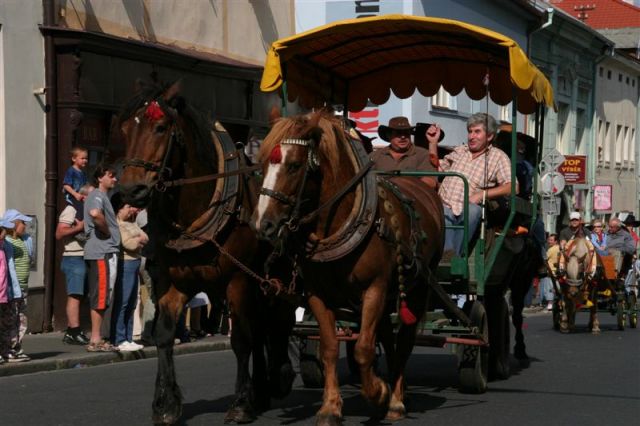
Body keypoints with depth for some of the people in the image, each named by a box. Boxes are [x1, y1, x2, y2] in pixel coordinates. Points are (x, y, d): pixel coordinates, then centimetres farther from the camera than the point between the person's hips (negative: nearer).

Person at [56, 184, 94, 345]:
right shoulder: (71, 210, -7)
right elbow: (59, 233, -16)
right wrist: (79, 227, -22)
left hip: (84, 259, 9)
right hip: (74, 258, -9)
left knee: (77, 295, 9)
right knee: (74, 295, -13)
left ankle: (70, 332, 12)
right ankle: (75, 332, -16)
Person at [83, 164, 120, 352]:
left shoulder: (102, 196, 22)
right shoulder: (97, 195, -10)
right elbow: (95, 213, -31)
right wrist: (106, 231, -18)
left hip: (106, 252, 11)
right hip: (102, 253, -11)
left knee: (101, 297, 12)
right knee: (100, 296, -9)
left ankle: (97, 339, 16)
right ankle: (95, 340, -9)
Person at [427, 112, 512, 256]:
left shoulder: (498, 157, 9)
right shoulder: (460, 150, 25)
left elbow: (511, 186, -4)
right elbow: (436, 169, 34)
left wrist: (483, 194, -17)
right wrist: (433, 143, 24)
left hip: (468, 211, -2)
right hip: (444, 206, 3)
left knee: (473, 210, -38)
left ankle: (456, 254, -35)